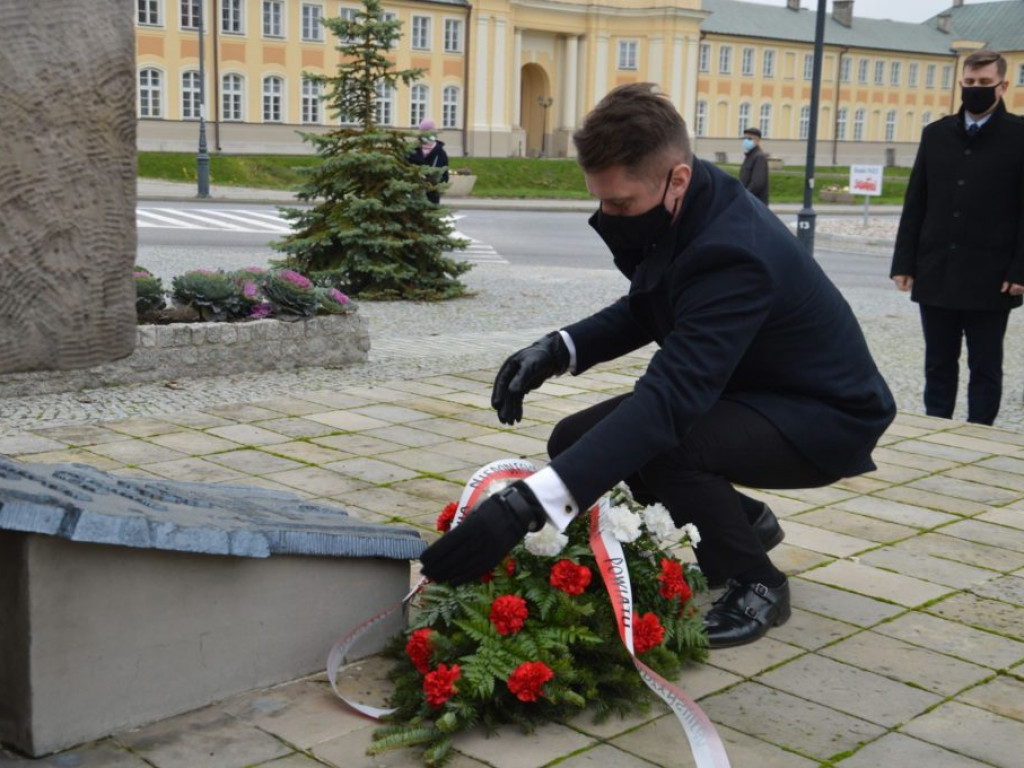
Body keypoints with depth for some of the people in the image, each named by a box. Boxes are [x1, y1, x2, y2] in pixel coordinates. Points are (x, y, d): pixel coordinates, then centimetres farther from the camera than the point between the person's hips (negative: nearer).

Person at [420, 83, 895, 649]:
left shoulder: (732, 253, -36)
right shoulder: (679, 216, -10)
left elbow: (670, 397, -46)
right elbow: (642, 311, 7)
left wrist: (527, 505, -54)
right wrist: (558, 348, -15)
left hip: (825, 416, -8)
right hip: (747, 389, 9)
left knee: (658, 446, -34)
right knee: (574, 440, -1)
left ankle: (756, 583, -5)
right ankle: (743, 522, 18)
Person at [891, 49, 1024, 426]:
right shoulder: (936, 134, 10)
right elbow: (915, 204, 9)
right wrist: (904, 262, 3)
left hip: (990, 280, -4)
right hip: (936, 275, 4)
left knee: (985, 369, 5)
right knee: (938, 366, 10)